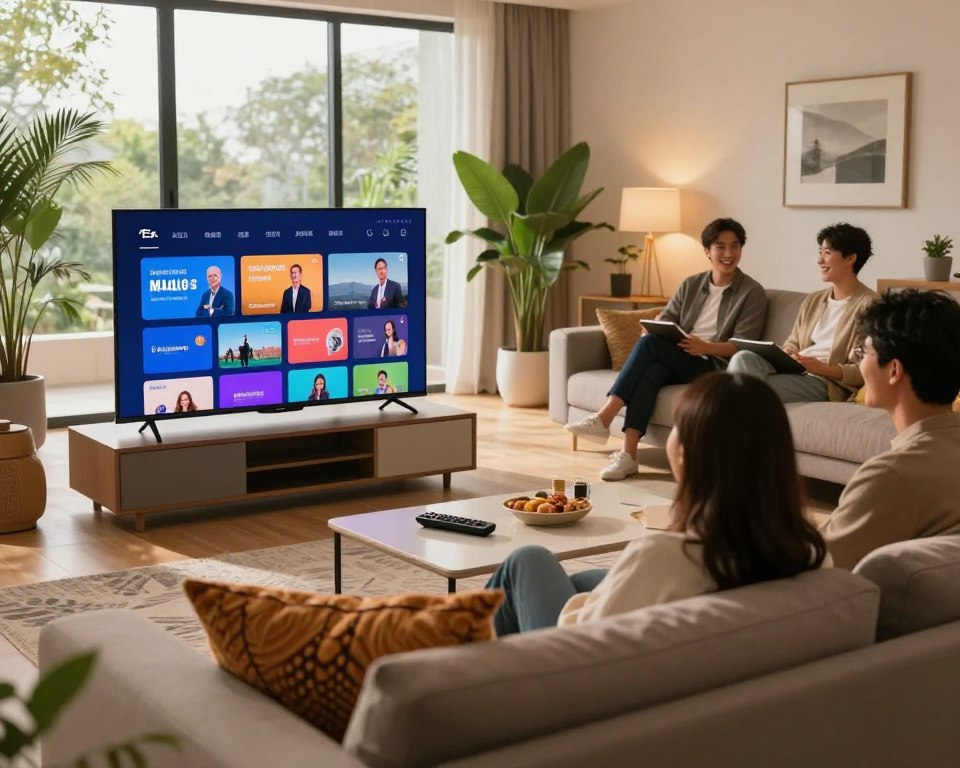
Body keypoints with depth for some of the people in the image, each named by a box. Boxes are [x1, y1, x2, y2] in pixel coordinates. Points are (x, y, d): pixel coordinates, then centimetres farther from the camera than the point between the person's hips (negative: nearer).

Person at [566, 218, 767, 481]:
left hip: (712, 368, -4)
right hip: (675, 363, 4)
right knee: (651, 372, -33)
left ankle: (604, 418, -31)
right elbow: (665, 320, 12)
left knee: (650, 344, -28)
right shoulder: (690, 285, 18)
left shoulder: (753, 292, 3)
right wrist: (651, 329, -13)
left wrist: (705, 347, -24)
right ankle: (627, 454, -40)